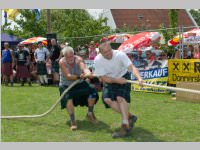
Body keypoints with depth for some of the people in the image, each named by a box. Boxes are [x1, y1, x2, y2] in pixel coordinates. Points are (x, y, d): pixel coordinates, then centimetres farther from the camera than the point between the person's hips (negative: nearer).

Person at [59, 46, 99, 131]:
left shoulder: (78, 59, -15)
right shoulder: (62, 62, -19)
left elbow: (84, 68, -36)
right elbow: (68, 76, -29)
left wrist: (88, 73, -61)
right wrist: (79, 77, -48)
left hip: (79, 84, 3)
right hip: (66, 85, -2)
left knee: (92, 91, -17)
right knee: (68, 97, -31)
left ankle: (90, 114, 5)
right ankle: (72, 121, -21)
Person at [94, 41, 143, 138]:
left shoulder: (120, 55, -26)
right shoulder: (98, 60, -21)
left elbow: (131, 67, -35)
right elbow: (103, 78, -18)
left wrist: (139, 78, -53)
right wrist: (117, 80, -32)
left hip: (123, 77, -2)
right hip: (110, 80, 3)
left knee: (120, 97, -24)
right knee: (107, 99, -19)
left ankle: (125, 126, -22)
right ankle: (129, 117, -6)